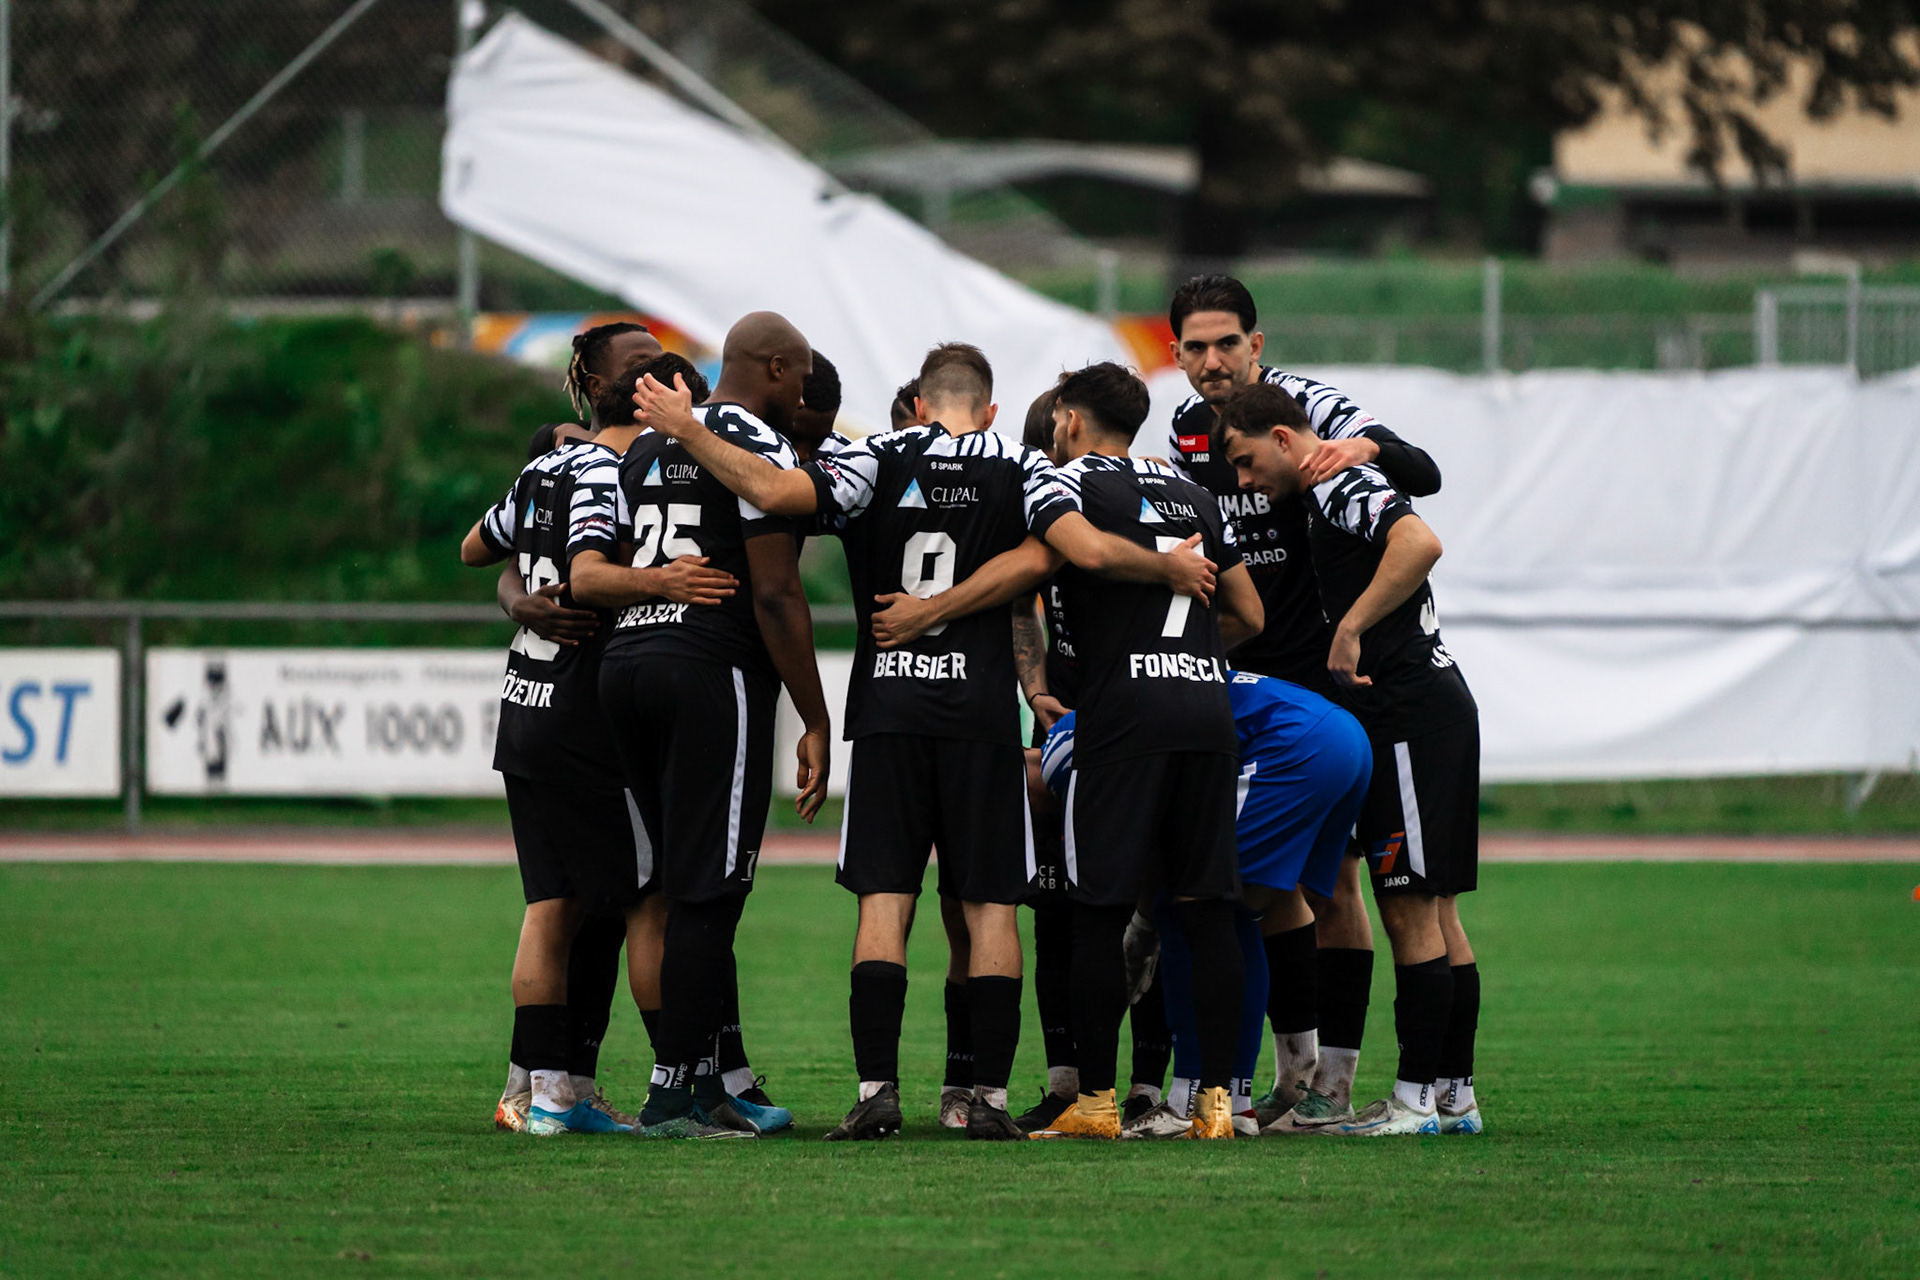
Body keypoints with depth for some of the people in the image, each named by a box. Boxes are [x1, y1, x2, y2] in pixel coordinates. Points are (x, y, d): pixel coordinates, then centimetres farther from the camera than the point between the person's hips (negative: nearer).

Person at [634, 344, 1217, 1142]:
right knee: (990, 906, 4)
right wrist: (1170, 570, 7)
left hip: (887, 704, 0)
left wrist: (687, 431, -2)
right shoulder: (1019, 469, 2)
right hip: (981, 710, 0)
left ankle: (876, 1090, -7)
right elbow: (1090, 551, -10)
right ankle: (989, 1097, 1)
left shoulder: (882, 458, 2)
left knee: (884, 901, 1)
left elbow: (774, 492, -12)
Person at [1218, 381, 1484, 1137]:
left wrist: (1350, 629, -23)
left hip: (1410, 709, -10)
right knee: (1431, 912, 11)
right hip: (1434, 704, 10)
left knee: (1411, 911, -8)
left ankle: (1416, 1100, -7)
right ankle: (1454, 1094, 13)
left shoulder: (1341, 485, -10)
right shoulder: (1332, 493, 20)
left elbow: (1419, 544, -28)